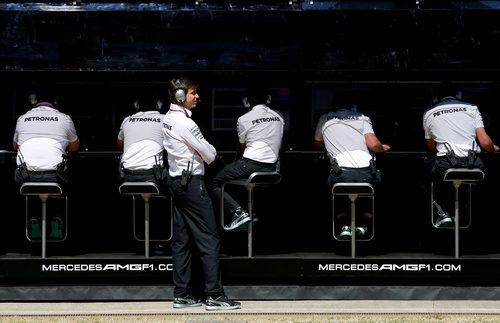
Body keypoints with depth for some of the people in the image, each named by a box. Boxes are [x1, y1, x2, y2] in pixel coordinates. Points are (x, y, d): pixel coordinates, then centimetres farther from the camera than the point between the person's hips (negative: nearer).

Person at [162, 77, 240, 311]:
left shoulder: (168, 118, 10)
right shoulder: (185, 123, -19)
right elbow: (209, 155, -12)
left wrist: (204, 150, 6)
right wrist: (211, 149, 10)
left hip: (176, 181, 10)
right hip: (192, 182, -10)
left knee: (182, 239, 10)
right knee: (209, 239, -6)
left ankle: (182, 294, 12)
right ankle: (214, 296, -6)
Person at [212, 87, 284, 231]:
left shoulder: (243, 120, -4)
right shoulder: (278, 117, 11)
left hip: (250, 164, -6)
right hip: (271, 168, 6)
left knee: (216, 183, 7)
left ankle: (239, 212, -13)